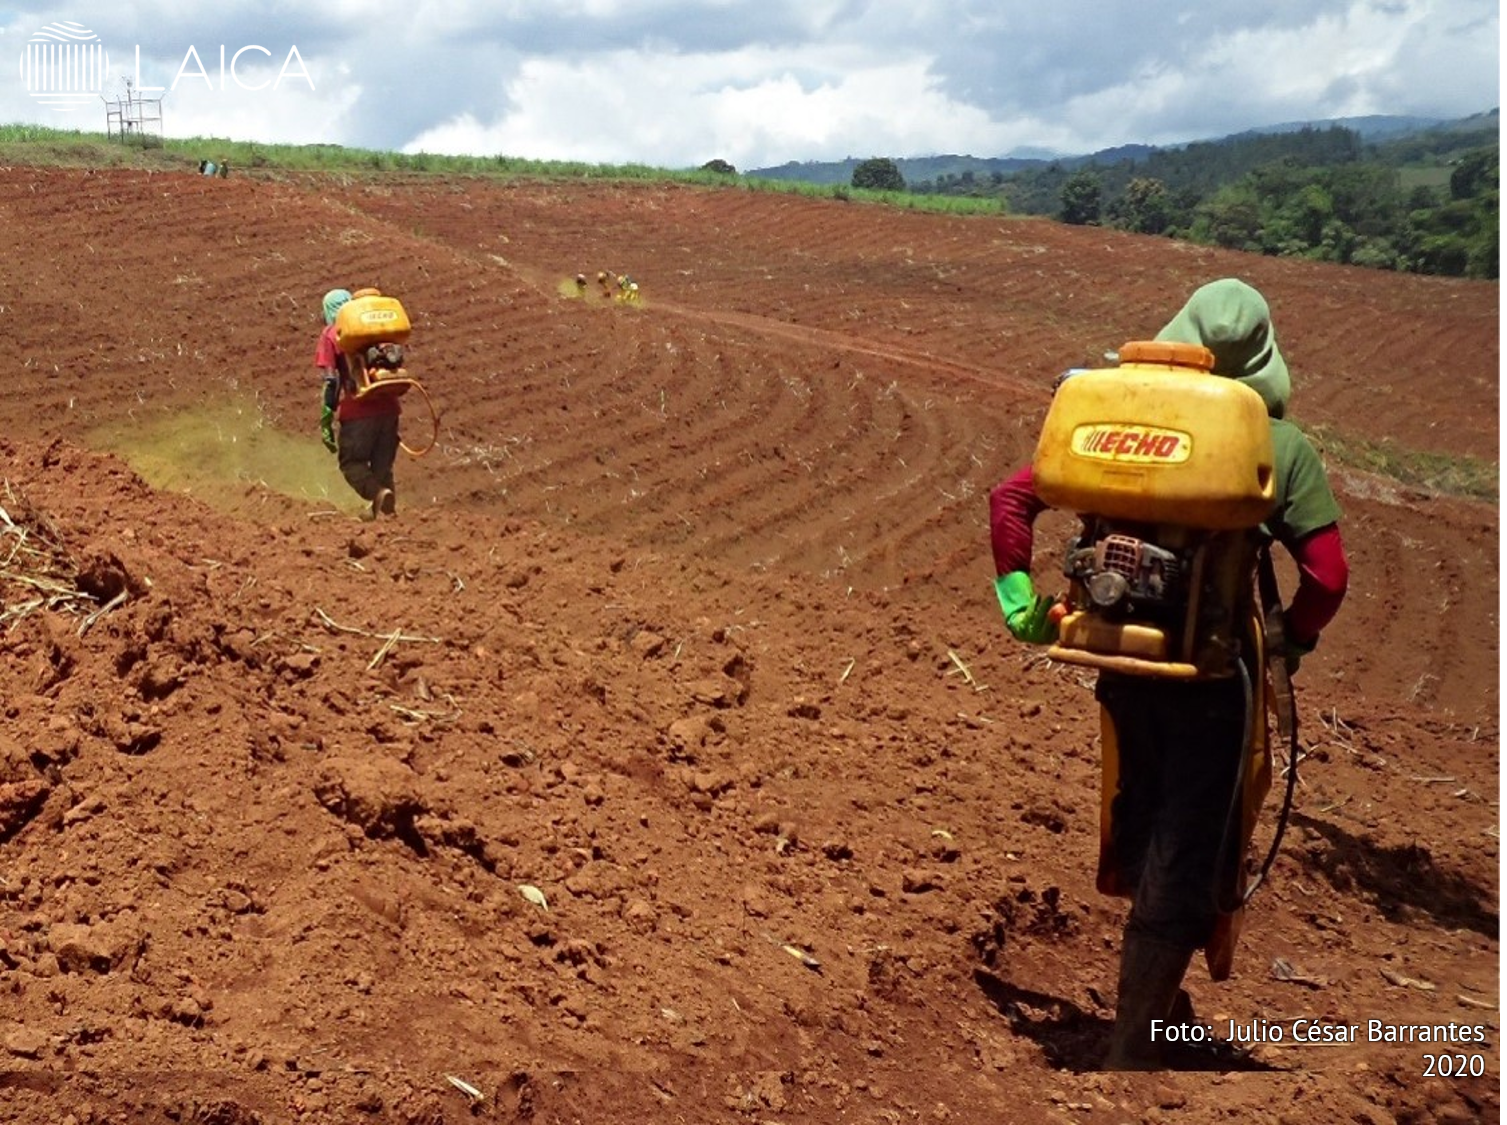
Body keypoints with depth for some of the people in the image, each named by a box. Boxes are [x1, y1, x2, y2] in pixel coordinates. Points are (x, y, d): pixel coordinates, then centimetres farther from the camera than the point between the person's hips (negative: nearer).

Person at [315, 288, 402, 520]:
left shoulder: (331, 334, 1)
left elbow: (331, 382, -7)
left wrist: (326, 422, -5)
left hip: (358, 410, -5)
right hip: (388, 407, 5)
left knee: (352, 462, 6)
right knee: (382, 464, 17)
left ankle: (378, 493, -19)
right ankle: (387, 504, 14)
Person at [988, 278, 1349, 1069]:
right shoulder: (1283, 447, -5)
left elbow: (1010, 497, -2)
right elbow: (1328, 574, -10)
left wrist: (1019, 601, 3)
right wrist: (1290, 646, 6)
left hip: (1122, 656, 4)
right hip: (1213, 670, -4)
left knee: (1139, 820, 24)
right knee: (1185, 856, 6)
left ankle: (1152, 996, 43)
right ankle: (1132, 1046, 10)